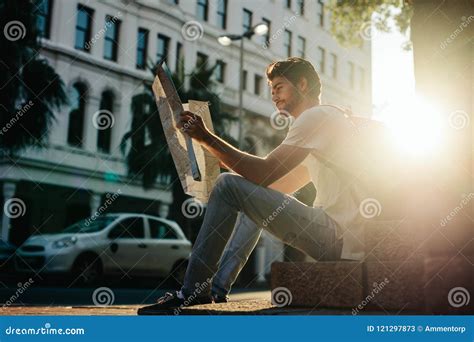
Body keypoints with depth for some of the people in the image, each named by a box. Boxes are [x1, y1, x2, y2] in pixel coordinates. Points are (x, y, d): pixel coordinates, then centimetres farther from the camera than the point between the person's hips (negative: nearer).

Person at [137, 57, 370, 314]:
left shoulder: (317, 116, -8)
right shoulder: (323, 119, 25)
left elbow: (265, 172, -17)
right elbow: (281, 185, 22)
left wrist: (206, 137, -12)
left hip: (338, 236, -11)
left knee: (229, 185, -13)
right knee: (253, 195, 23)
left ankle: (193, 292, -7)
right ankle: (216, 288, 16)